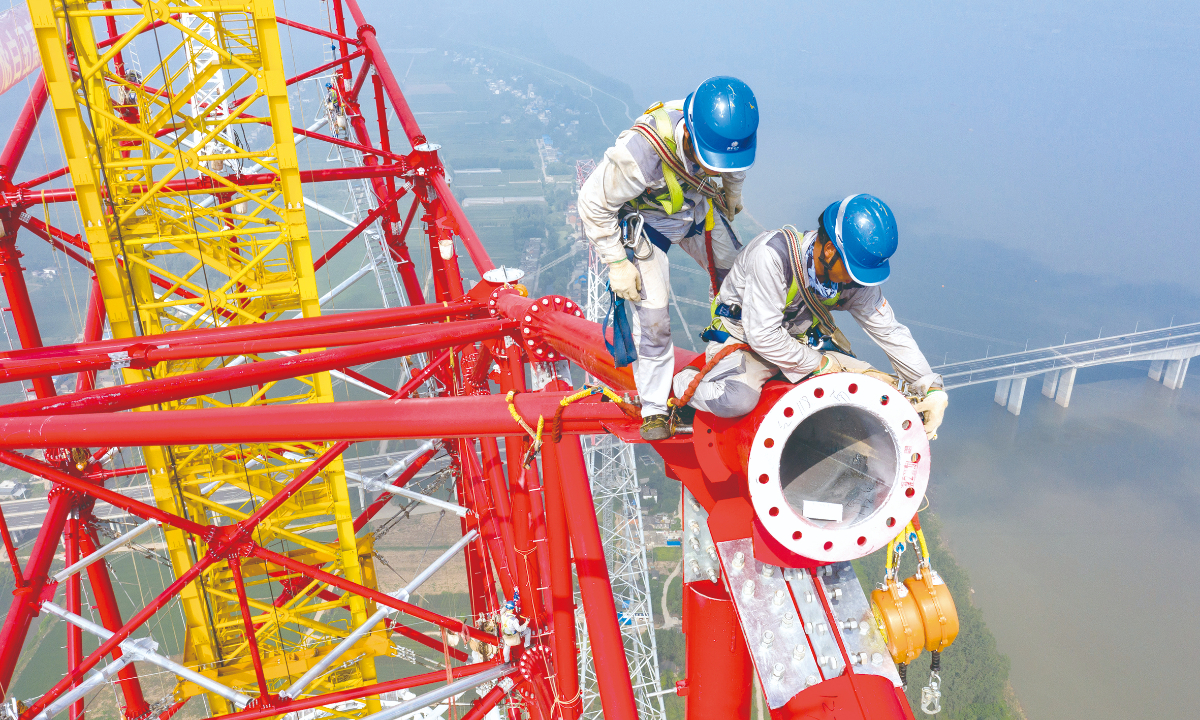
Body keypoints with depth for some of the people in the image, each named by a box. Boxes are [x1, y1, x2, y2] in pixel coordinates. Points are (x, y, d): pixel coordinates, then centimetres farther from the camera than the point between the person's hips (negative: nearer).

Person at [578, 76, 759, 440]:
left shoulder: (729, 131, -28)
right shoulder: (641, 151, -43)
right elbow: (594, 204, -26)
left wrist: (732, 201, 19)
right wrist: (616, 263, -20)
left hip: (699, 211, 5)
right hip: (646, 222, -5)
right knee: (653, 316, -7)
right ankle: (654, 407, 12)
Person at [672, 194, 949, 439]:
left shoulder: (855, 274, -14)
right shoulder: (773, 254, -33)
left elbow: (890, 331, -5)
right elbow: (762, 335, -31)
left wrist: (931, 387, -9)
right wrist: (819, 365, -22)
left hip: (802, 339, 6)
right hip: (743, 336, -5)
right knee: (737, 401, -34)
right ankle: (681, 382, -4)